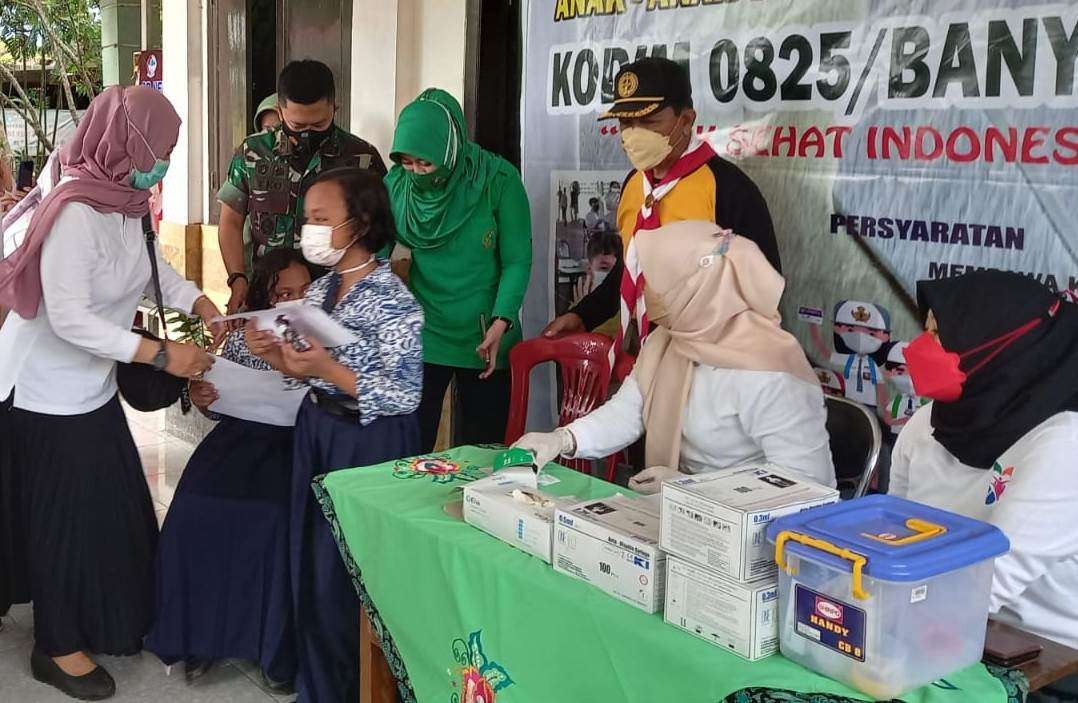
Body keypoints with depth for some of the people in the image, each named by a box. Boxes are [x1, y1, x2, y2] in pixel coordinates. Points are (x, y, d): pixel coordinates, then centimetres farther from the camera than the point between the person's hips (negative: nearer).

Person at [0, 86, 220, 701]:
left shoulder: (126, 202, -1)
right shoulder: (75, 212, -27)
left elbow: (155, 267, 14)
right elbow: (70, 320, -30)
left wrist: (203, 306, -2)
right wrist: (161, 354, -29)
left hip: (91, 384, 9)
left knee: (115, 506, 17)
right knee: (67, 516, 5)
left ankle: (111, 621, 37)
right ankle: (59, 647, 25)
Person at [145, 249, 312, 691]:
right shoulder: (241, 338, 15)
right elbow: (225, 408, 20)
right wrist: (201, 400, -2)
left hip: (297, 441, -4)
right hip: (241, 437, 4)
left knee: (277, 518, -31)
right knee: (195, 511, -23)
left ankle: (277, 646, -13)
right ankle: (203, 633, -5)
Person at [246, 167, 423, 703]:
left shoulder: (392, 301, -17)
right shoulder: (320, 290, 6)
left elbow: (405, 396, -20)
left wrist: (328, 368, -26)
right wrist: (277, 357, -7)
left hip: (369, 444, -7)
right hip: (316, 433, 8)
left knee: (349, 572, 2)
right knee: (311, 563, 14)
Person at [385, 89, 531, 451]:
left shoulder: (498, 180, -12)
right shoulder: (397, 183, -3)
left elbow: (517, 261, -10)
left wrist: (501, 322, -21)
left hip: (483, 340, -2)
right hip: (419, 336, 2)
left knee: (481, 451, 9)